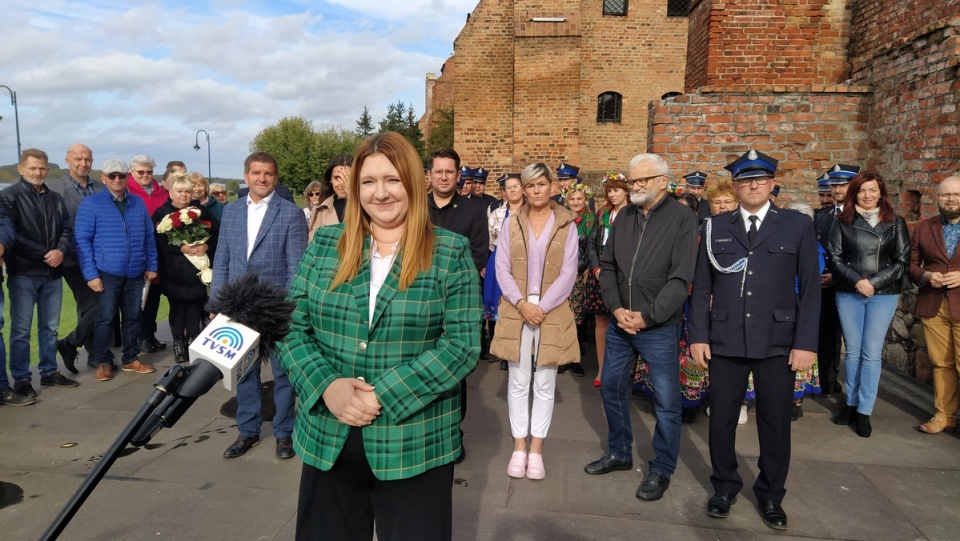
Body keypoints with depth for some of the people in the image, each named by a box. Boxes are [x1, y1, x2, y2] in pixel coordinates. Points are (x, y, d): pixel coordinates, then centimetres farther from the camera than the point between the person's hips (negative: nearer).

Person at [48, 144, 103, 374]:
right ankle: (69, 344, 13)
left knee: (90, 309, 15)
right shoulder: (55, 188, -5)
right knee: (94, 308, -9)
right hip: (75, 260, -4)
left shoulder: (101, 188, 8)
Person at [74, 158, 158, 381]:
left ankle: (131, 358, 24)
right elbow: (82, 240, -7)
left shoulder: (139, 203, 10)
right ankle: (103, 362, 17)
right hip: (107, 273, -4)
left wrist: (151, 266, 7)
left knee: (133, 317, 11)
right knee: (105, 319, 4)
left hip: (136, 273, 4)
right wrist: (91, 274, -12)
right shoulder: (90, 204, -3)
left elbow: (149, 237, 13)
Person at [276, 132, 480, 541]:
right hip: (328, 441, 3)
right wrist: (326, 385, -14)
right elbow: (291, 328, 3)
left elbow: (462, 345, -10)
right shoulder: (324, 246, 4)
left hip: (414, 445, -2)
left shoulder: (450, 253, -4)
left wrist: (382, 396, -17)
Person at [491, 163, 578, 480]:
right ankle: (519, 448, 17)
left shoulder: (566, 225, 1)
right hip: (516, 311, 1)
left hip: (552, 312, -1)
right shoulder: (511, 224, 5)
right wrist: (522, 304, -13)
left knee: (545, 385, 6)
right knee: (518, 383, 6)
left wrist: (542, 306, -13)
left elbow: (568, 273, -4)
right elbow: (502, 269, 0)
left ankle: (536, 450, 17)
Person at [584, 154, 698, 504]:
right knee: (611, 388, 15)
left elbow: (681, 278, -15)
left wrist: (647, 316, -17)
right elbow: (607, 266, 6)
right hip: (620, 324, 6)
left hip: (660, 327, -5)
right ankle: (619, 453, 35)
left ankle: (661, 470, 24)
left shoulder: (682, 219, -9)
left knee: (666, 402, 5)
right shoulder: (623, 217, 8)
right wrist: (616, 308, -8)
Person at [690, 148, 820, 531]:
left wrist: (805, 342, -6)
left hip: (778, 343, -1)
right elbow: (702, 287, 6)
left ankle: (771, 495, 28)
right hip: (725, 341, 1)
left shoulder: (798, 226, 4)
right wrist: (698, 335, -1)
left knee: (776, 422, 9)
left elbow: (810, 288, 1)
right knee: (721, 419, 9)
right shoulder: (716, 228, 7)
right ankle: (724, 486, 29)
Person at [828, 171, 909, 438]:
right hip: (848, 294, 0)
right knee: (852, 352, 7)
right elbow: (835, 257, -1)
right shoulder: (843, 221, 3)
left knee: (871, 354, -1)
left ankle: (864, 411, 7)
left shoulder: (896, 223, 4)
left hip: (883, 295, 0)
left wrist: (873, 283, -11)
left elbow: (902, 261, 0)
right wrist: (857, 281, -14)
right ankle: (850, 402, 22)